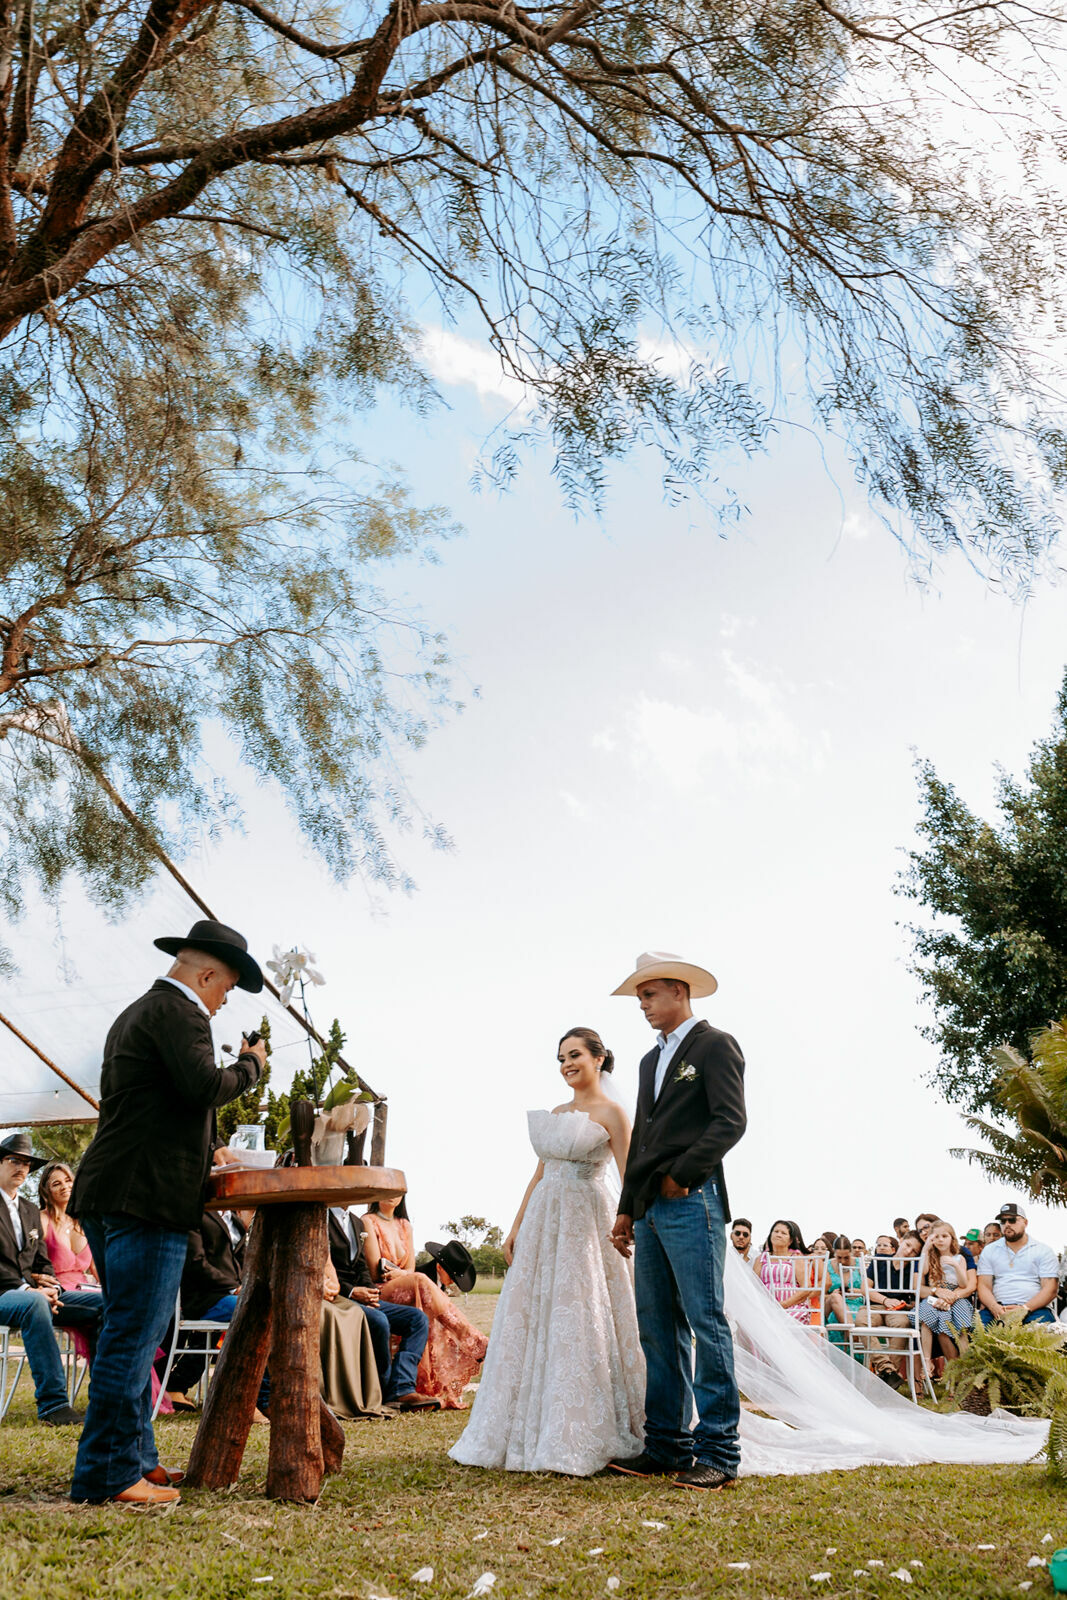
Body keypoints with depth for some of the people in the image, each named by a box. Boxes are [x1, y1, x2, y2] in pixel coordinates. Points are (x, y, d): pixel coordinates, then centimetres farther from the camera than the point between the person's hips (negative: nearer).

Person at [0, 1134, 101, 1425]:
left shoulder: (30, 1211, 22)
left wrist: (50, 1288, -4)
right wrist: (27, 1288, -20)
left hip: (31, 1291, 7)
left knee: (102, 1302, -12)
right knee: (33, 1303, -41)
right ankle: (52, 1403, -41)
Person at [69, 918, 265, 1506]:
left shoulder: (136, 1013, 24)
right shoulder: (178, 1011, -8)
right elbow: (206, 1086, -22)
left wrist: (206, 1153, 32)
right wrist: (251, 1064, -3)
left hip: (109, 1195, 11)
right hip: (147, 1199, -11)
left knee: (129, 1336, 15)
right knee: (133, 1337, -8)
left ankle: (136, 1459, 21)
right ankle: (108, 1474, -6)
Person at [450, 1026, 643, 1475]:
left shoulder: (610, 1113, -4)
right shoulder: (555, 1113, 16)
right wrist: (516, 1227, 13)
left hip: (583, 1223, -7)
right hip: (542, 1221, 7)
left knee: (578, 1326, -6)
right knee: (529, 1324, 7)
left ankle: (576, 1441, 2)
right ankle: (529, 1433, 17)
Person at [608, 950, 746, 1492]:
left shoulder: (715, 1045, -1)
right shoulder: (651, 1059, 23)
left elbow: (730, 1121, -12)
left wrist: (680, 1176, -13)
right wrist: (627, 1209, 18)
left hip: (691, 1203, -8)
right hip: (650, 1210, 8)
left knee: (706, 1322, -8)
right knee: (656, 1327, 7)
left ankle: (719, 1452, -4)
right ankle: (667, 1445, 12)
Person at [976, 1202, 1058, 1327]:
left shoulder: (1044, 1251, 10)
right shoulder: (989, 1251, 17)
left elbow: (1050, 1289, 0)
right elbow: (984, 1286, 8)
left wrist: (1024, 1309, -16)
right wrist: (995, 1307, -15)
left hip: (1034, 1308, -1)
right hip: (998, 1308, 2)